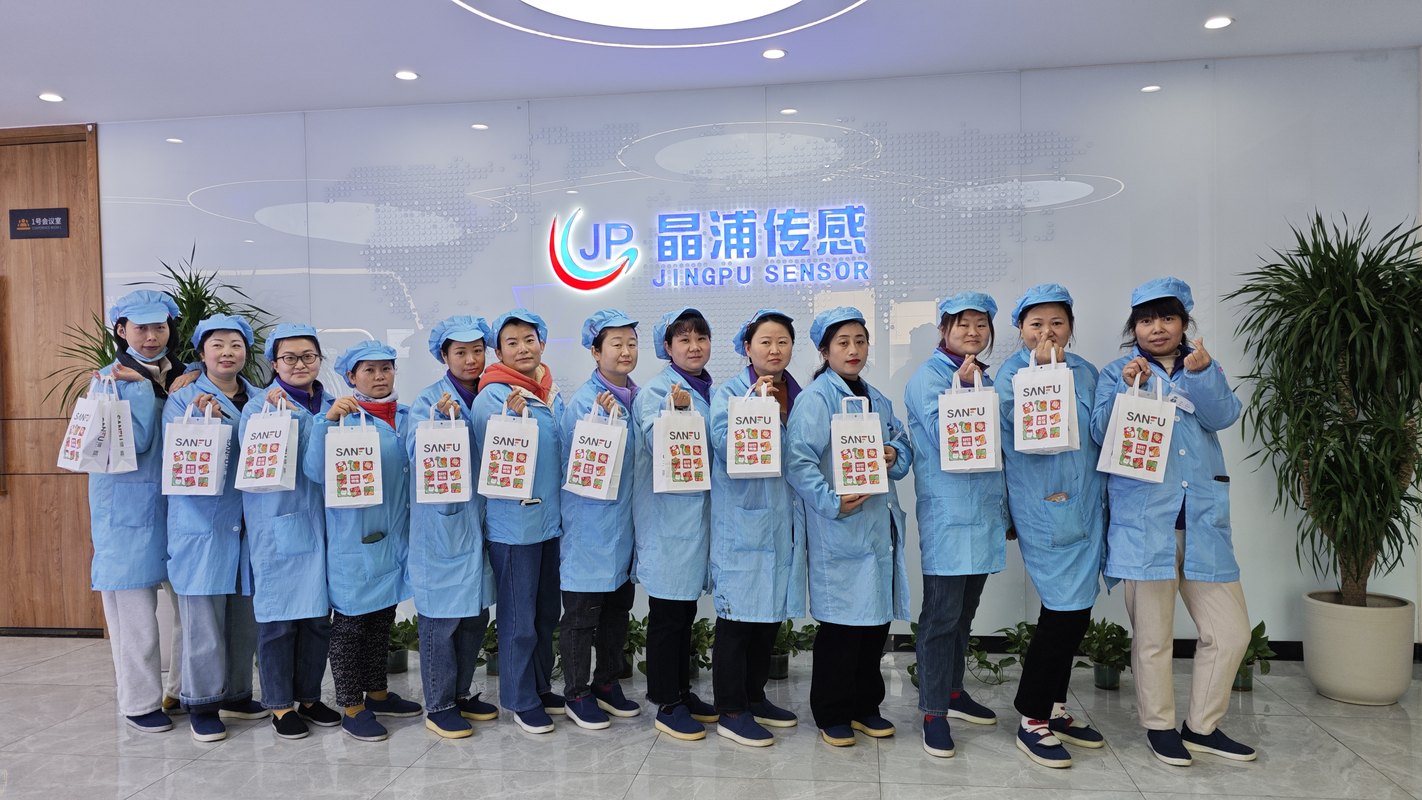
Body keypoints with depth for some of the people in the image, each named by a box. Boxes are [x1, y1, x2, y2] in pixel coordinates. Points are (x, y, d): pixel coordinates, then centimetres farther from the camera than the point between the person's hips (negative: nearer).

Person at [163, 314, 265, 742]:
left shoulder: (260, 399, 11)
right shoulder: (182, 400, 0)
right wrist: (200, 423, -21)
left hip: (250, 523, 4)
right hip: (202, 524, -4)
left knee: (246, 614, 12)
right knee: (203, 617, 0)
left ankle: (237, 694, 27)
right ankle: (202, 703, 15)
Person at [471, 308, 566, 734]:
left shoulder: (553, 393, 8)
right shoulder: (491, 396, -12)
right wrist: (511, 416, -30)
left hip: (552, 517, 7)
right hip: (513, 521, -7)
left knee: (547, 611, 17)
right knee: (519, 616, 3)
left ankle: (541, 686, 33)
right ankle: (520, 699, 18)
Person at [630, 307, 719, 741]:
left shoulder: (712, 392, 13)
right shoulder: (653, 391, -8)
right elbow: (657, 445, -19)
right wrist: (676, 409, -33)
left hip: (701, 509, 7)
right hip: (668, 514, -7)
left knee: (686, 609, 16)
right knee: (667, 612, 0)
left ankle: (682, 691, 29)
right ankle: (667, 704, 12)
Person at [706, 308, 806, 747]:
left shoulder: (798, 395, 12)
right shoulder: (730, 392, -6)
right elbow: (724, 444, -22)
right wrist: (754, 403, -28)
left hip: (784, 519, 7)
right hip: (741, 520, -6)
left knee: (772, 612, 15)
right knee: (737, 614, -1)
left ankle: (754, 697, 30)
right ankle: (730, 711, 11)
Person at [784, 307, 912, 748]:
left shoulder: (877, 399, 15)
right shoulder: (815, 397, -8)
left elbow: (904, 445, 19)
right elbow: (798, 461, -18)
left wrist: (895, 455, -3)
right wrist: (831, 501, -26)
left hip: (882, 523, 7)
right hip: (839, 528, -7)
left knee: (878, 617, 14)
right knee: (842, 621, 0)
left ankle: (865, 705, 30)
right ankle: (831, 713, 18)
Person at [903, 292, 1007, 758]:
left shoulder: (986, 380, 15)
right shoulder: (928, 378, -7)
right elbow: (942, 437, -18)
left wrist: (1005, 505, 17)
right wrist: (961, 387, -23)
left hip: (984, 511, 7)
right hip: (947, 513, -7)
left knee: (965, 609, 16)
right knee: (942, 612, -3)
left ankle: (952, 691, 30)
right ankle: (933, 710, 7)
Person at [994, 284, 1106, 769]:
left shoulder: (1085, 372, 11)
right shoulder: (1011, 373, -4)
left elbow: (1100, 433, 16)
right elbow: (1021, 429, -21)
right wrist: (1039, 372, -23)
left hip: (1087, 506, 6)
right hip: (1043, 510, -6)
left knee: (1073, 613, 12)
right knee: (1066, 610, -8)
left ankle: (1053, 709, 28)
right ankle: (1032, 721, 7)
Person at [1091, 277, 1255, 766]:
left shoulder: (1205, 368, 13)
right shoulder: (1117, 372, 5)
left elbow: (1222, 417, -6)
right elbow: (1102, 433, -8)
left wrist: (1201, 374, -23)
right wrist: (1127, 387, -22)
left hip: (1203, 521, 3)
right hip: (1144, 520, -3)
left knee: (1231, 632, 8)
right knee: (1153, 637, 6)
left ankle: (1202, 726, 26)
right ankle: (1158, 725, 25)